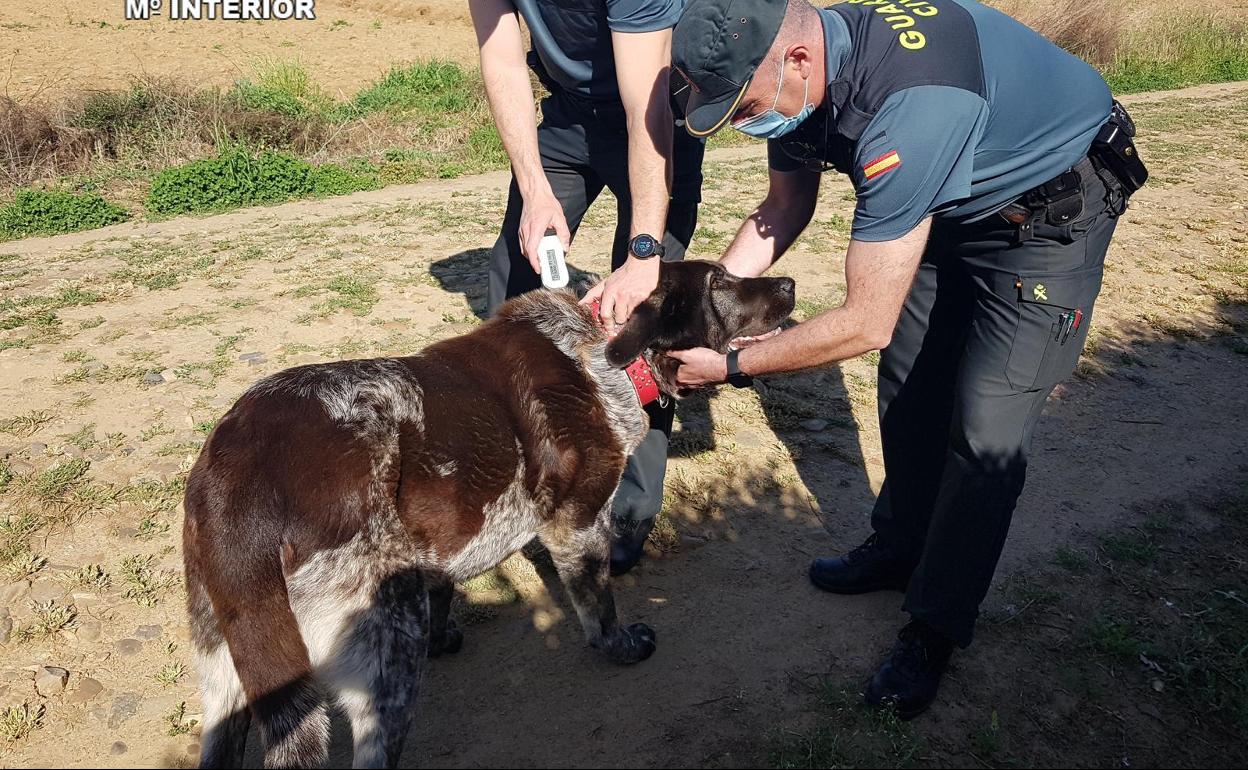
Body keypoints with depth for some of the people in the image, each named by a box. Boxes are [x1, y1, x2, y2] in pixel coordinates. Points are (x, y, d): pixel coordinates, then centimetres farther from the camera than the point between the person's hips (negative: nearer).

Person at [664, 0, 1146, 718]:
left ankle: (937, 626, 7)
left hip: (1051, 210, -8)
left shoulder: (908, 105, -42)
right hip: (952, 203, 8)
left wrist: (729, 365, -25)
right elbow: (785, 207, 3)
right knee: (910, 389, 11)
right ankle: (901, 549, 32)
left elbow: (866, 324, -36)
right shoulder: (795, 75, -15)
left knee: (985, 426, -11)